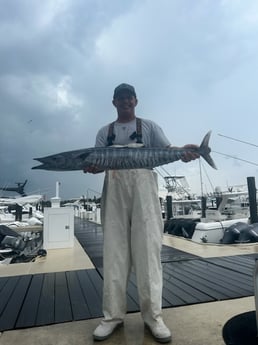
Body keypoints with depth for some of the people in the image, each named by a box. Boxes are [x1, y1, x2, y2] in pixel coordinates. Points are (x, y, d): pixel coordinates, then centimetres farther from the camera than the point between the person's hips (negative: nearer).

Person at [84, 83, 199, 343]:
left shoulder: (149, 126, 14)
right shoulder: (105, 132, 18)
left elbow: (166, 150, 5)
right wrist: (91, 166, -14)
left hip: (143, 188, -1)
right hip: (114, 190, 2)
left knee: (147, 249, -4)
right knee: (114, 251, 1)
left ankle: (152, 315, 7)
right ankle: (113, 315, 10)